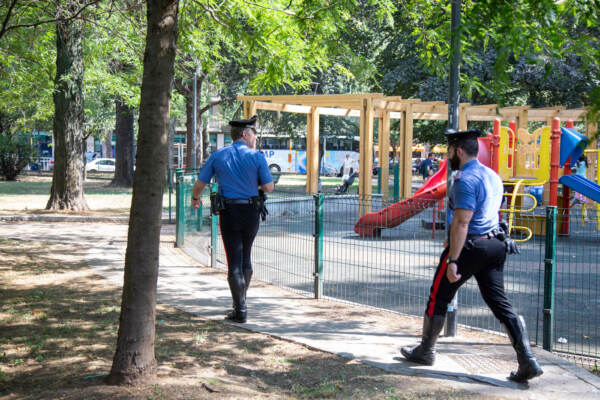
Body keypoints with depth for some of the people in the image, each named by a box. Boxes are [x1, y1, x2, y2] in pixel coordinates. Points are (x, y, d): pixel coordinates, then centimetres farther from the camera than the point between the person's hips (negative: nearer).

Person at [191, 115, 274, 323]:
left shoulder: (217, 156, 1)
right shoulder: (257, 157, -4)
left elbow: (199, 184, 5)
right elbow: (269, 187, -5)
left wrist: (195, 198, 25)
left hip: (228, 212, 0)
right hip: (251, 212, 0)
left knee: (234, 261, 1)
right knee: (246, 258, 18)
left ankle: (240, 310, -1)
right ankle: (241, 300, 30)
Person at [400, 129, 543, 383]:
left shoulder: (465, 180, -15)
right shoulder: (493, 176, 14)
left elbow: (462, 222, -22)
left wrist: (452, 260, -23)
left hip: (470, 246, -8)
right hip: (495, 245, 8)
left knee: (438, 298, 9)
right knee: (500, 303, 6)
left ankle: (425, 351, 24)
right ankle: (527, 361, -3)